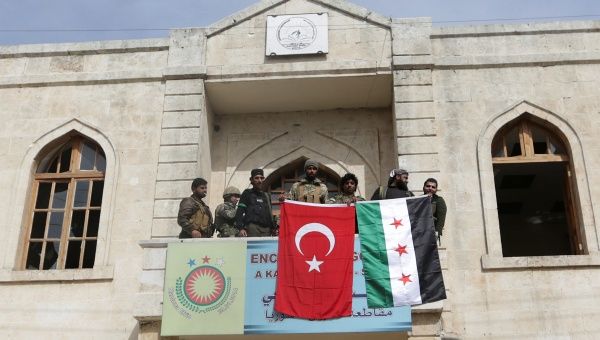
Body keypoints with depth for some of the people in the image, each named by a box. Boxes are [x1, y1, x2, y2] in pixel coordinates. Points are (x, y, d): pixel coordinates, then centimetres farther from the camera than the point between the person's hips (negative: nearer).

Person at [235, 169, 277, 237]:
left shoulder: (266, 196, 24)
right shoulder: (247, 194, 9)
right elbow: (239, 213, 0)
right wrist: (241, 228, -13)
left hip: (266, 230, 5)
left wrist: (273, 228, 15)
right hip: (253, 228, -5)